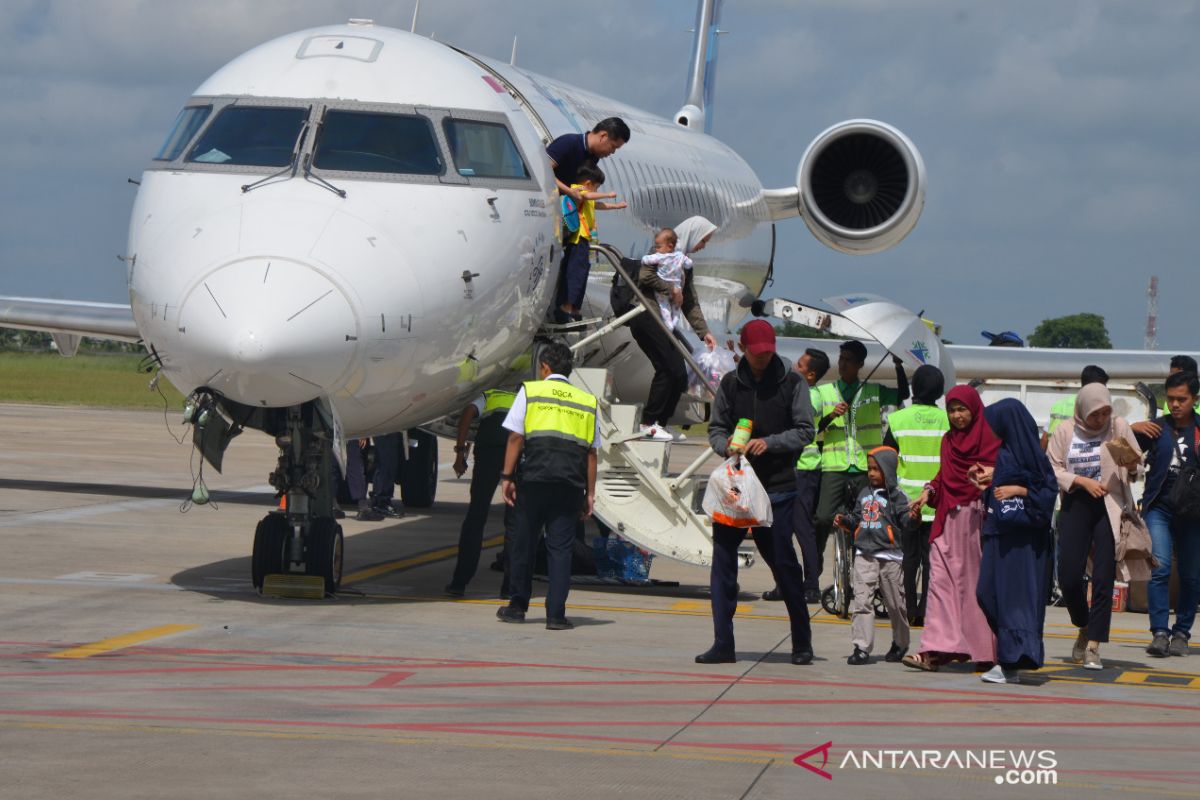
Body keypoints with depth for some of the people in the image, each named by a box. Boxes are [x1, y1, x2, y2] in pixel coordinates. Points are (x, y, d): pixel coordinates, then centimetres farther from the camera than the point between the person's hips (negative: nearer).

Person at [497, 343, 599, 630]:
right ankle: (556, 614, -1)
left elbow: (515, 437, 2)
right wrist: (590, 493, 15)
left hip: (535, 478, -2)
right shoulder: (587, 401, 16)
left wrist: (507, 477, 5)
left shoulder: (529, 391, 8)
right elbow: (591, 452, 13)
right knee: (561, 547, 3)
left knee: (524, 542, 10)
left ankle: (517, 606, 19)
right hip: (571, 484, 2)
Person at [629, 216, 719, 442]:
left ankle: (660, 423, 12)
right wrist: (672, 289, -10)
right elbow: (646, 276, -20)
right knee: (670, 369, -14)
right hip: (647, 317, -9)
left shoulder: (684, 263, 22)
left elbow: (690, 303, 21)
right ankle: (649, 423, -7)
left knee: (679, 374, 4)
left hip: (663, 320, 9)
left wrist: (704, 332, 12)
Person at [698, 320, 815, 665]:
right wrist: (727, 445, -10)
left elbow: (804, 431, -1)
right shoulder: (730, 383, 9)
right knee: (722, 559, -3)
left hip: (778, 486, -2)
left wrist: (770, 443, -16)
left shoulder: (792, 383, 2)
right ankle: (723, 643, 1)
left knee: (784, 564, 1)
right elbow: (716, 428, 12)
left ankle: (802, 643, 15)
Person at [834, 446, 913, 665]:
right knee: (861, 601, -6)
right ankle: (861, 647, -7)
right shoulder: (865, 494, 14)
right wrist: (845, 521, 7)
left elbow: (905, 519, -13)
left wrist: (913, 518, -34)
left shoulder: (895, 496, -4)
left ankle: (900, 644, 27)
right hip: (864, 555, 4)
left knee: (895, 604, 8)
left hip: (890, 556, -4)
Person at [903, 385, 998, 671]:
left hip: (978, 517, -6)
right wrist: (928, 492, 8)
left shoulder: (990, 437, -1)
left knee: (977, 581, -3)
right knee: (941, 578, -4)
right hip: (949, 519, 6)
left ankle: (984, 650, 4)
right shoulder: (948, 440, 20)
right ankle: (937, 649, -9)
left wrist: (984, 473, -29)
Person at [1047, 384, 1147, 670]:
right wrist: (1082, 481, -13)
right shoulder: (1065, 433, 4)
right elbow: (1052, 469, 1)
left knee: (1103, 578, -8)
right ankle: (1085, 628, 26)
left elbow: (1138, 462, 4)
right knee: (1069, 576, -2)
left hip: (1110, 507, -1)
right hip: (1076, 504, 1)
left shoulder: (1119, 427, 2)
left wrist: (1132, 463, -20)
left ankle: (1093, 648, -6)